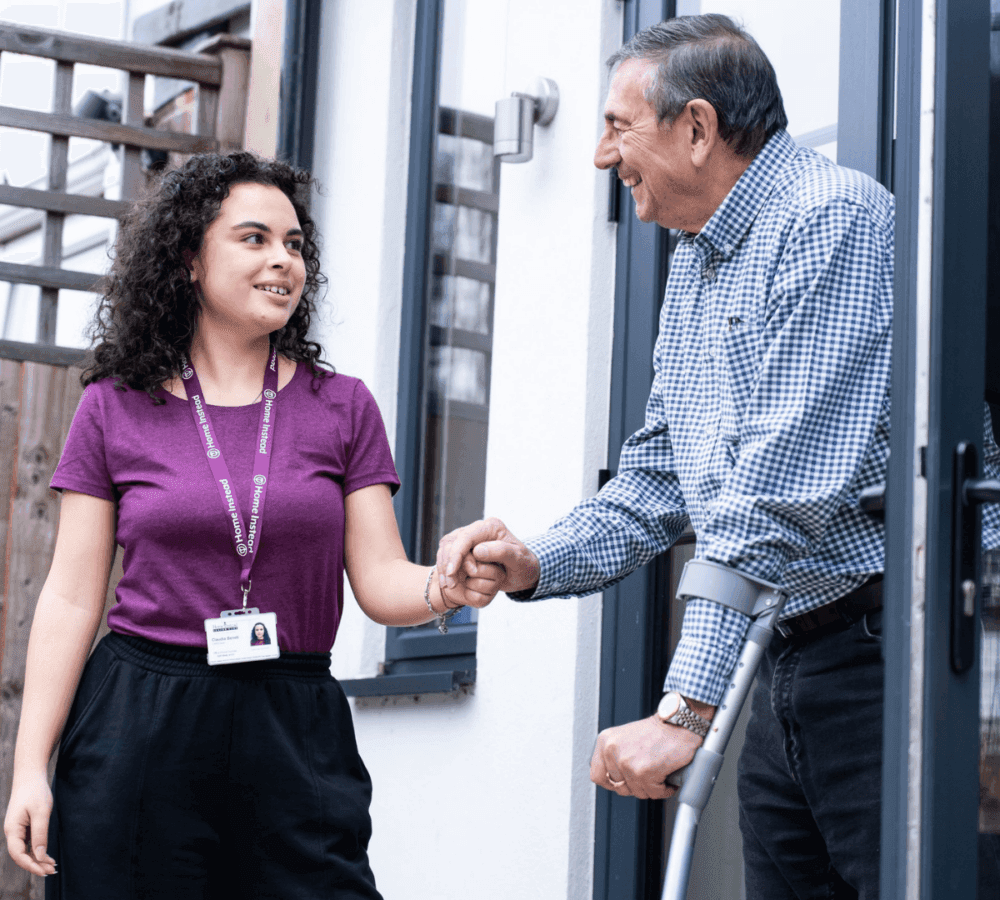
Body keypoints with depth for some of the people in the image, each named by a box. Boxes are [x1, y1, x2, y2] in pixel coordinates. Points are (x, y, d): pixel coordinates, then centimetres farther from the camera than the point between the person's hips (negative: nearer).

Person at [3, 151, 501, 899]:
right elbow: (72, 599, 2)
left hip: (295, 732, 1)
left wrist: (448, 587, -21)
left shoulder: (342, 407, 8)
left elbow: (381, 580, 3)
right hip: (137, 726, -1)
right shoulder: (115, 408, 4)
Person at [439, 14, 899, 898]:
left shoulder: (829, 219, -14)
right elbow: (659, 477, 22)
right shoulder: (695, 262, 18)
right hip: (781, 673, 9)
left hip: (874, 647, -9)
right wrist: (537, 564, 2)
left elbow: (782, 489, -22)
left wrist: (687, 706, -25)